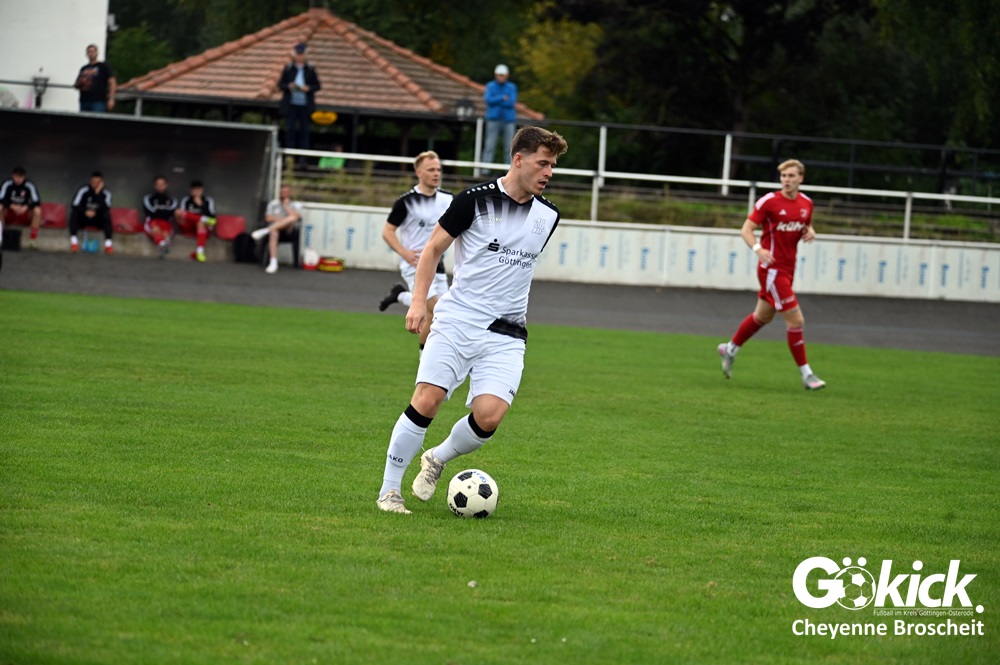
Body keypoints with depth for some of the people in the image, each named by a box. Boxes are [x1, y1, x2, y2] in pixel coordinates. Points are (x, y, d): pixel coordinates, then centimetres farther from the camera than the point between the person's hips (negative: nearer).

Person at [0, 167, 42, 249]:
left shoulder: (30, 185, -13)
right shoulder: (7, 184, -13)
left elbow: (37, 202, -18)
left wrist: (26, 207, -36)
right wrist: (12, 206, -35)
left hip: (25, 213, 0)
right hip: (9, 214, 0)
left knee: (37, 211, -30)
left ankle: (34, 238, -25)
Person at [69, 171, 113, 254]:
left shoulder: (106, 193, -11)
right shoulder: (83, 190, -12)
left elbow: (105, 209, -27)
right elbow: (75, 206, -21)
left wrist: (98, 194, -32)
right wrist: (85, 212, -37)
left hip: (98, 221, 0)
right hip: (83, 219, 0)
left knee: (107, 215, -30)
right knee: (74, 214, -29)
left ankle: (108, 243, -35)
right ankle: (74, 241, -33)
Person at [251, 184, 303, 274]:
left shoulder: (296, 205, 14)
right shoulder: (273, 204, 18)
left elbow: (297, 217, -6)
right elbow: (269, 218, 5)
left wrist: (286, 206, -2)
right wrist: (283, 219, -5)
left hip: (288, 231, 0)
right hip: (275, 228, 0)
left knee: (292, 218, -35)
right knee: (273, 233, -40)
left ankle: (264, 231, -37)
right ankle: (273, 263, -48)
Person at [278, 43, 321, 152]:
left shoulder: (310, 70, 5)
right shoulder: (288, 69, 5)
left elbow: (317, 86, 7)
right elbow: (280, 84, 7)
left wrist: (308, 88, -12)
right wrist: (288, 86, -13)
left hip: (305, 105, 0)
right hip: (291, 105, 0)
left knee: (304, 130, 2)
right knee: (290, 129, 0)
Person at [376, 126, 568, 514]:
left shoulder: (547, 216, 8)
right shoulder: (477, 200, -5)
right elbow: (434, 248, 2)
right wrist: (419, 301, -7)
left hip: (505, 336, 3)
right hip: (457, 321, -3)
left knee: (489, 415, -16)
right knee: (426, 401, -14)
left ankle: (438, 459, 14)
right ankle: (389, 490, 1)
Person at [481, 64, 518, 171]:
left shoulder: (512, 87, 6)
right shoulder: (490, 86, 5)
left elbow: (512, 102, -6)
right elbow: (488, 99, -9)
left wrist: (495, 100, -7)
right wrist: (502, 98, -13)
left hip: (508, 119, 1)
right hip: (493, 119, -1)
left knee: (509, 146, 1)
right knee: (490, 145, -7)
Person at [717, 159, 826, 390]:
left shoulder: (806, 203, 6)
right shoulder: (769, 201, -12)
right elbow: (746, 229, -10)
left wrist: (810, 232, -2)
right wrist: (758, 249, -29)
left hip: (787, 269, 8)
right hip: (772, 268, -8)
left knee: (763, 316, 21)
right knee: (795, 319, -11)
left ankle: (730, 349, 42)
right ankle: (806, 374, -5)